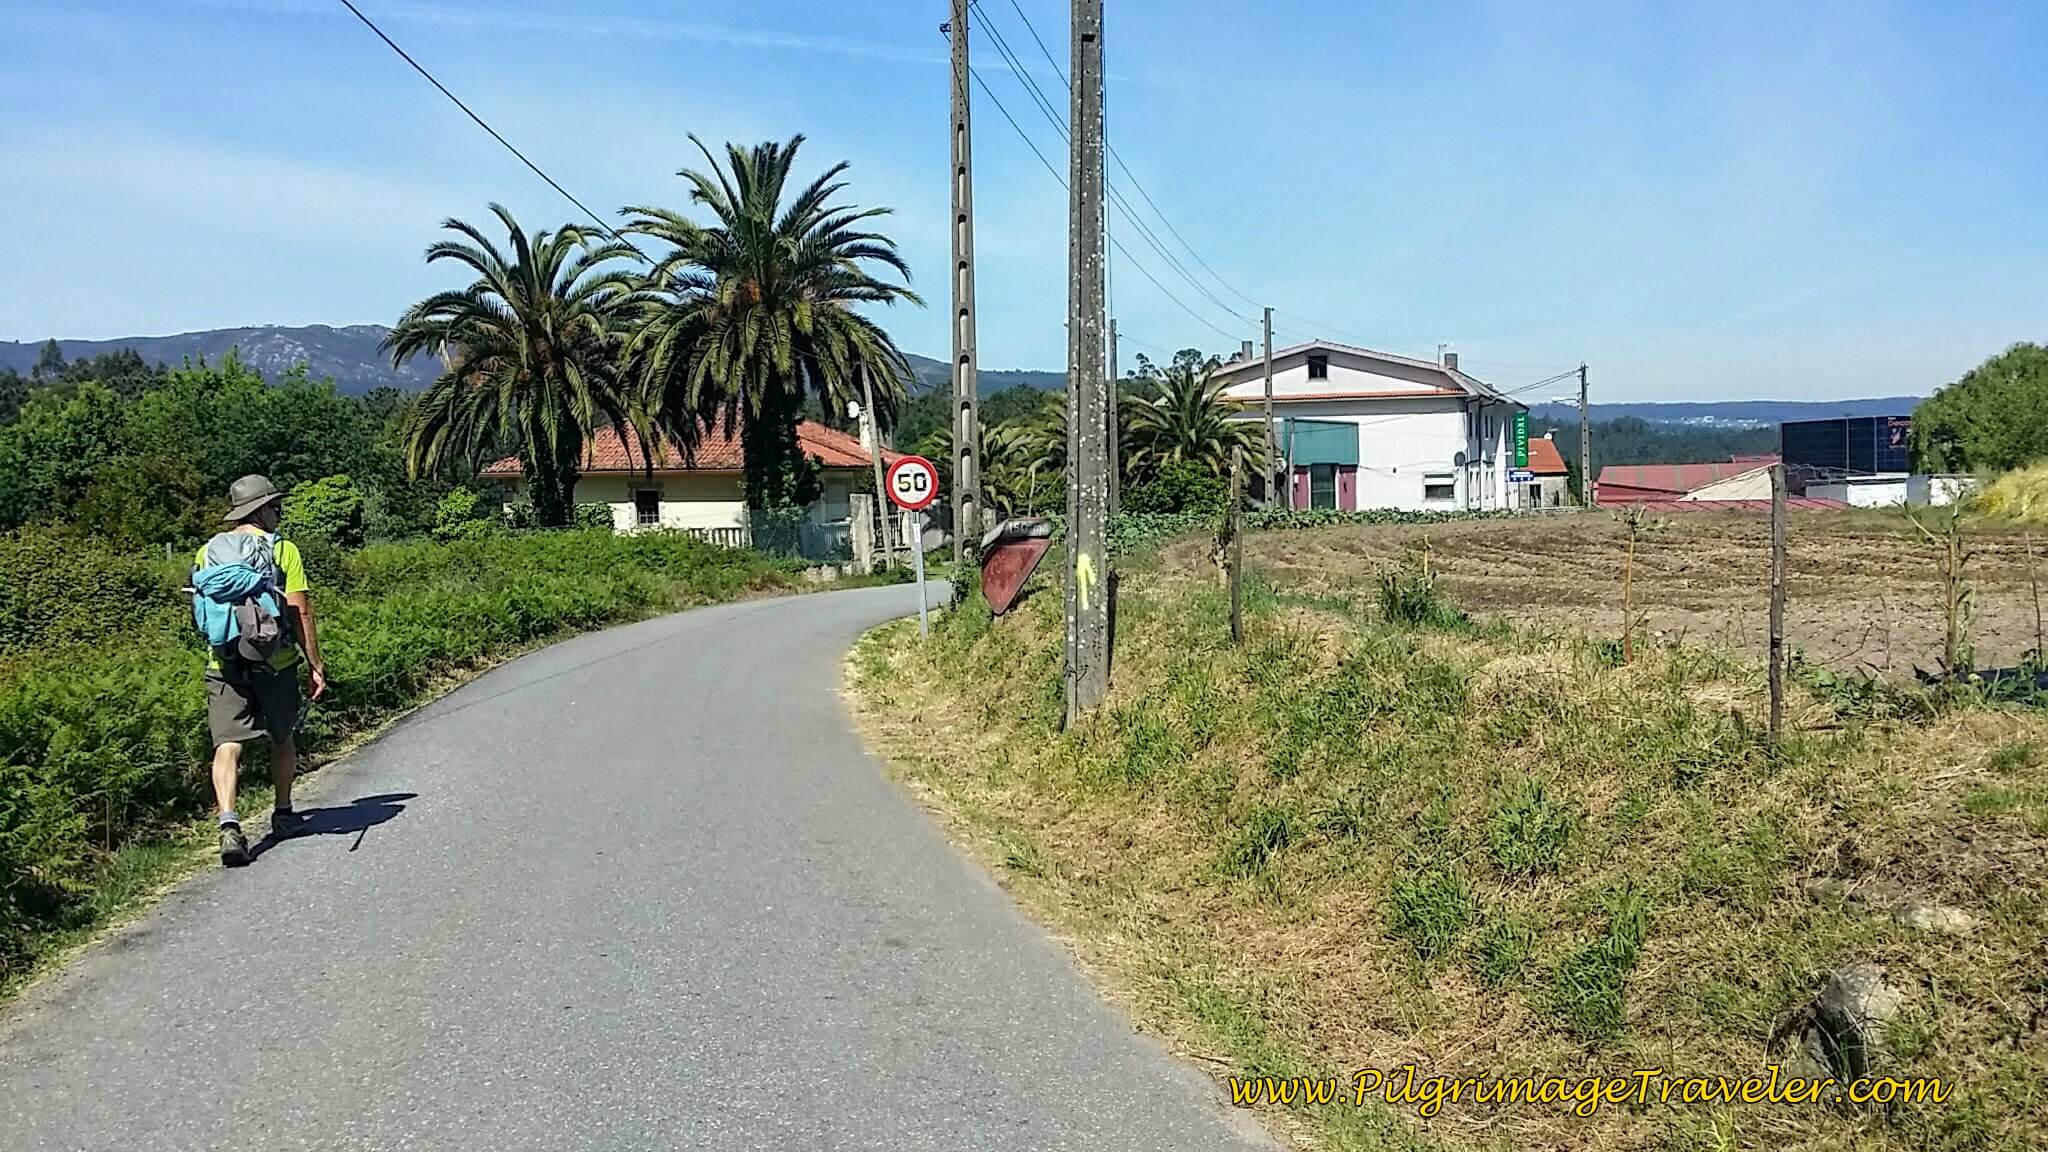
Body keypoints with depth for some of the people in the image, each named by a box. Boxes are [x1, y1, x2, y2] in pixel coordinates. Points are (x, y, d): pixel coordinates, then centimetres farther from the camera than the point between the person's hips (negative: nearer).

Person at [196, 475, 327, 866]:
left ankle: (228, 822, -21)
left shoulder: (208, 552, 8)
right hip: (275, 662, -2)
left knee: (228, 744, -3)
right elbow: (300, 613, -9)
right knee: (282, 738, 17)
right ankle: (283, 813, 31)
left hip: (223, 664, 2)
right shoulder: (283, 550, -4)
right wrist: (316, 664, -5)